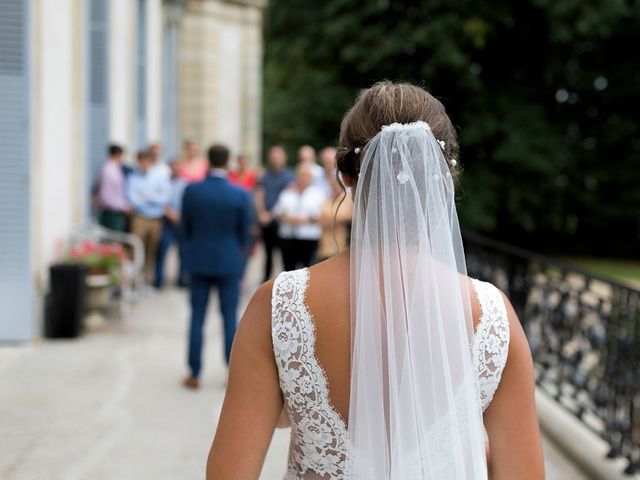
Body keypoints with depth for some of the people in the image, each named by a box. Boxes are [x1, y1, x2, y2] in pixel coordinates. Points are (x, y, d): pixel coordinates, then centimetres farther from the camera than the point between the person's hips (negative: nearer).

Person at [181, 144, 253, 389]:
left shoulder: (191, 191, -8)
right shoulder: (240, 196, -11)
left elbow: (185, 227, 2)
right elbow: (245, 233, -1)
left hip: (199, 261, 1)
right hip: (229, 263, -1)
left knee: (197, 317, 7)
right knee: (230, 317, 7)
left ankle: (194, 374, 10)